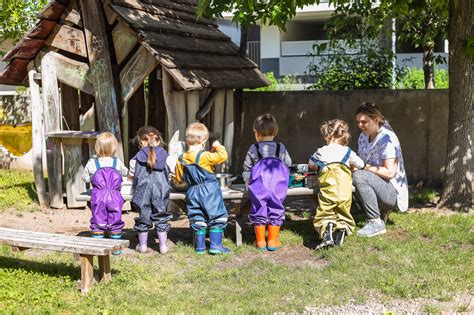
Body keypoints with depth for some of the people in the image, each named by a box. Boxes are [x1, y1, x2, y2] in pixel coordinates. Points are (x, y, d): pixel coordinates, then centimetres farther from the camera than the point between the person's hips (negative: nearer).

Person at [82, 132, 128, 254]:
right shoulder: (117, 162, -2)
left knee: (98, 221, 8)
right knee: (115, 221, 10)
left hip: (98, 197, 0)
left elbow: (85, 178, 7)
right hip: (114, 196, 0)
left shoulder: (92, 163, -3)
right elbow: (125, 172, 16)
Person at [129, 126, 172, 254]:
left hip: (143, 190, -1)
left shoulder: (138, 156, 1)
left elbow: (132, 174, 6)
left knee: (143, 216, 9)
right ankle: (163, 246, 10)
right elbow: (168, 172, 8)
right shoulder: (164, 155, 4)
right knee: (161, 217, 8)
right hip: (160, 190, 1)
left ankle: (143, 245, 16)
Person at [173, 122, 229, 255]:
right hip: (210, 192, -5)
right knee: (217, 218, 4)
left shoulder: (181, 160, 1)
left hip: (193, 193, 5)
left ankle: (200, 246, 16)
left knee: (197, 220, 13)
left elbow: (179, 179, 10)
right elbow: (222, 156, -22)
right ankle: (215, 245, 2)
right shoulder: (205, 156, -16)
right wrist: (218, 147, -3)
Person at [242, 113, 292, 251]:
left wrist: (246, 177, 29)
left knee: (259, 211, 9)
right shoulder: (281, 148, 6)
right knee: (276, 211, 10)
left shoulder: (253, 149, 2)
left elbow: (247, 167, 10)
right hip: (277, 186, 1)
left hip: (258, 185, -1)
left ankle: (260, 241, 15)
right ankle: (272, 241, 14)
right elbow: (288, 163, 17)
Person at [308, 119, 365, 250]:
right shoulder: (348, 152, 11)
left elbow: (310, 165, 26)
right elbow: (361, 165, 21)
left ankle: (326, 233, -28)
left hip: (327, 191, -2)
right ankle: (342, 229, -17)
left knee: (324, 215, 1)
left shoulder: (321, 152, 9)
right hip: (345, 193, 2)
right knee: (343, 215, 14)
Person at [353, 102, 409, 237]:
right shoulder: (363, 137, 8)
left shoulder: (387, 138, -17)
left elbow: (390, 172, -23)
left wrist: (364, 167, -22)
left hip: (394, 193, -9)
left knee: (359, 176, -29)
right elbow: (362, 163, 14)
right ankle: (382, 211, 7)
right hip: (379, 187, 9)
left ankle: (376, 223, -20)